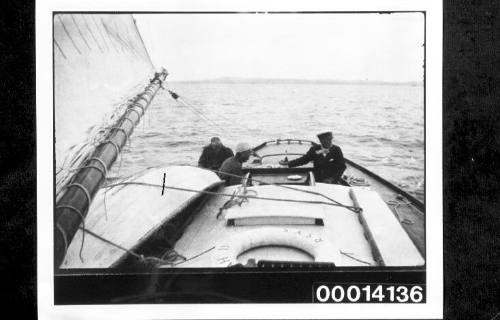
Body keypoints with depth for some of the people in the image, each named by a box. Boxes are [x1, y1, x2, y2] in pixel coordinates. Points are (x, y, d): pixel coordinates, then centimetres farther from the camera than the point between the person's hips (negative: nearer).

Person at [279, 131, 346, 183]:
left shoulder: (336, 150, 0)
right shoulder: (314, 149, 6)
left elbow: (342, 166, -1)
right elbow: (304, 159, 10)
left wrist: (333, 179, -14)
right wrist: (287, 163, 4)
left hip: (332, 183, -2)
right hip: (317, 182, 2)